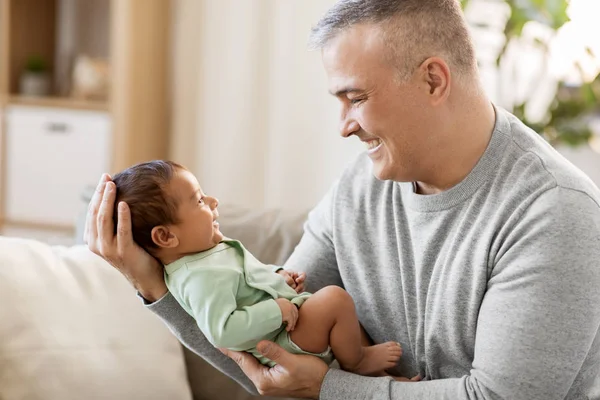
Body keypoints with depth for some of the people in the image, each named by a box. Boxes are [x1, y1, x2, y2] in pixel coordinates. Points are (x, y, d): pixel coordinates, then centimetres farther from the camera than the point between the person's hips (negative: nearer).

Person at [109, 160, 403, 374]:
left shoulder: (208, 249, 5)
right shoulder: (200, 277, -29)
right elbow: (222, 332, -37)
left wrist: (278, 275, 7)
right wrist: (276, 310, -32)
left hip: (288, 312, 11)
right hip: (280, 341, -11)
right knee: (336, 299, -26)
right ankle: (355, 362, 0)